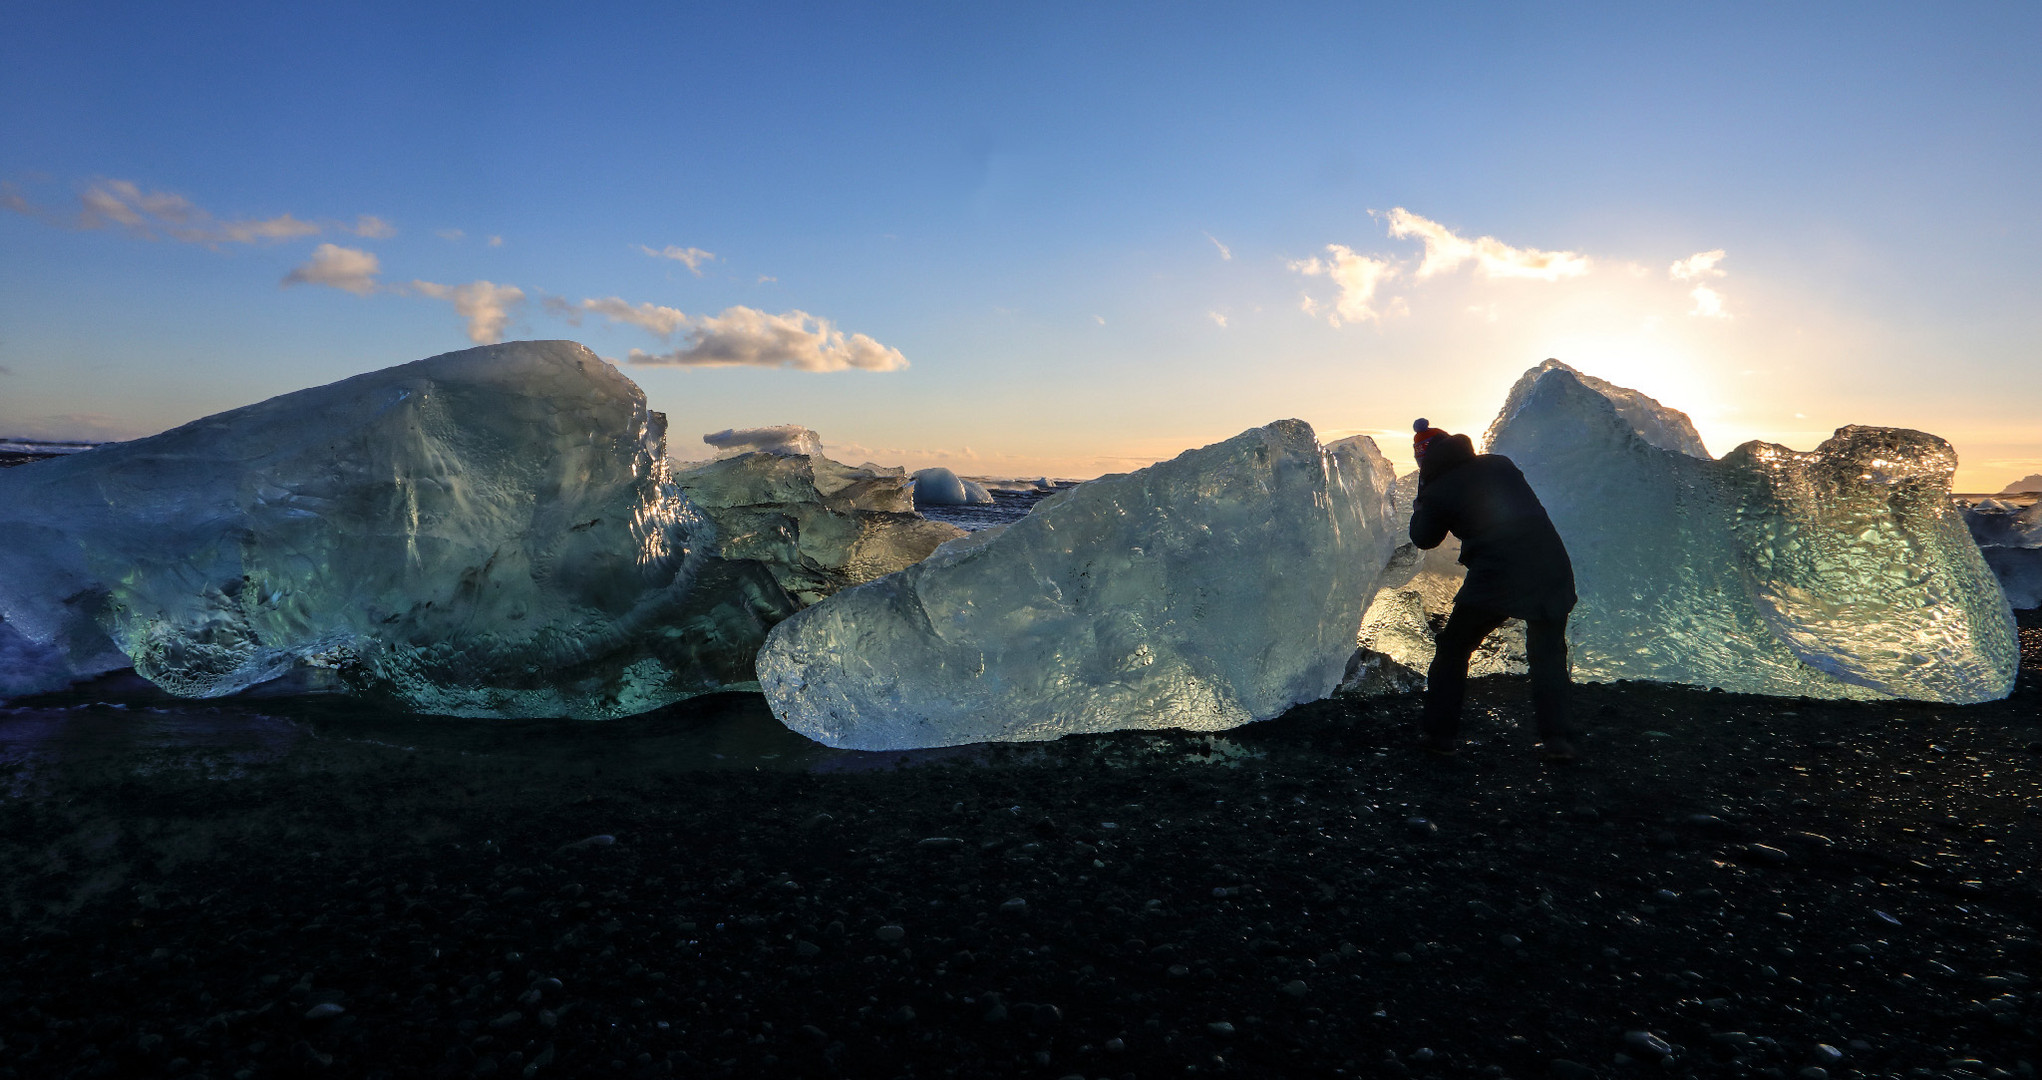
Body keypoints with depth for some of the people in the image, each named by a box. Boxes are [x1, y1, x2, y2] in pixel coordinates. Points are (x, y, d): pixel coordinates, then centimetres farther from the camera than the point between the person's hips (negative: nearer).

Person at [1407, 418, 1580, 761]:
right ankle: (1556, 739, 9)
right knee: (1548, 655, 17)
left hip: (1494, 579, -4)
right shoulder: (1500, 463, 12)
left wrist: (1420, 506, 29)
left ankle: (1441, 733, 15)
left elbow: (1424, 538, 14)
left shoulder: (1439, 491, 0)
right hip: (1550, 569, 4)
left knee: (1452, 651, 13)